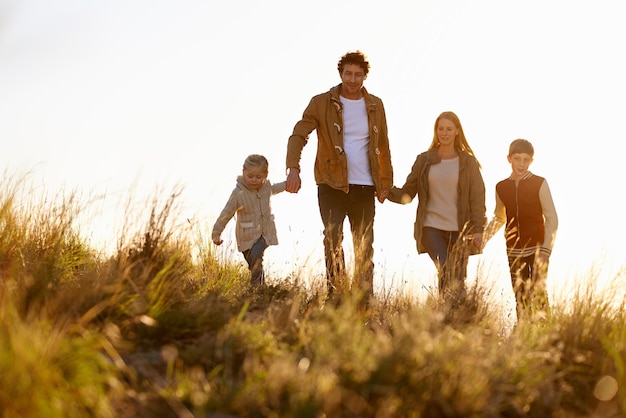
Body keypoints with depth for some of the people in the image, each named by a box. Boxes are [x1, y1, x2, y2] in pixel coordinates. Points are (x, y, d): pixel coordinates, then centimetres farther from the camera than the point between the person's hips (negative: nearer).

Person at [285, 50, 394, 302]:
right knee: (333, 239, -18)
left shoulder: (375, 106, 9)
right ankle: (336, 296, -15)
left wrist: (386, 183, 16)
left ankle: (364, 302, 14)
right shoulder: (322, 103, -1)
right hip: (332, 185, -3)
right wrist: (293, 168, -27)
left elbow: (383, 147, 17)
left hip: (364, 187, 3)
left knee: (365, 248, 7)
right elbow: (299, 135, -10)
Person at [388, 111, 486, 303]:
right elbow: (407, 194, 7)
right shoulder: (424, 160, 7)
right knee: (445, 271, -20)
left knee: (458, 280, 1)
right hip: (431, 227, 0)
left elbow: (477, 198, 2)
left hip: (459, 230, 0)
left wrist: (478, 229, -7)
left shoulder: (467, 162, 5)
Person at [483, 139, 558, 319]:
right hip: (514, 252, 4)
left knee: (538, 292, -11)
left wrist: (545, 251, -13)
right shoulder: (501, 187, 6)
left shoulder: (540, 184, -5)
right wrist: (483, 237, 5)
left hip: (537, 248, -4)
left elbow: (551, 218, -5)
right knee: (520, 297, 6)